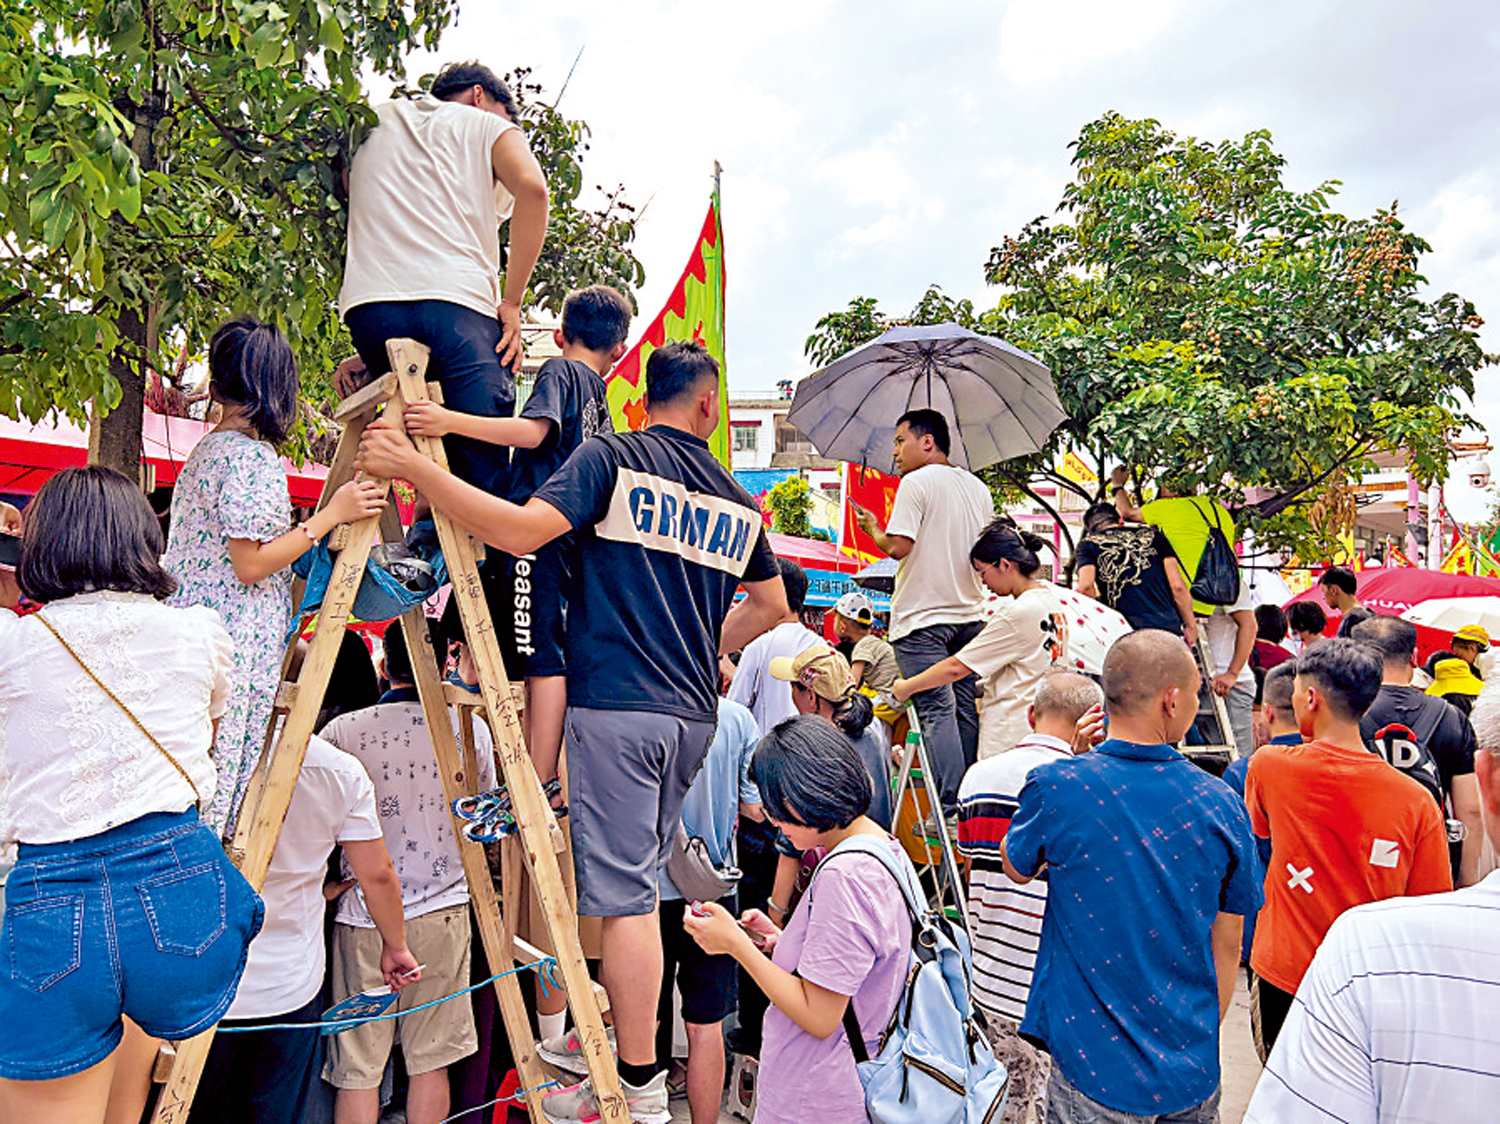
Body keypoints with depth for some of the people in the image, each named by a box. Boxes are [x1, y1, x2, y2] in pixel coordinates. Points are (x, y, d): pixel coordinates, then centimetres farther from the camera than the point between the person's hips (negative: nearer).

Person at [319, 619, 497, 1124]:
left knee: (357, 1071, 9)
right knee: (430, 1062, 12)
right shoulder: (471, 728, -3)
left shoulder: (341, 731, -7)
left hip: (363, 916, -1)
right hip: (443, 911, 1)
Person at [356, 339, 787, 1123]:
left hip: (617, 704, -6)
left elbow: (519, 531, -18)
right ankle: (626, 1040, 30)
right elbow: (771, 604, 24)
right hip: (693, 714, 6)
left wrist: (414, 467, -12)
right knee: (634, 884, 19)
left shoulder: (612, 458, -5)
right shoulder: (737, 501, 13)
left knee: (622, 895, -1)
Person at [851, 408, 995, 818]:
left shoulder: (916, 482, -9)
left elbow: (898, 547, -17)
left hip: (924, 617, -7)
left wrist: (873, 528, 1)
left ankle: (950, 808, -12)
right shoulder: (978, 487, 15)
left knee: (936, 710, -9)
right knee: (967, 710, 11)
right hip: (970, 614, 8)